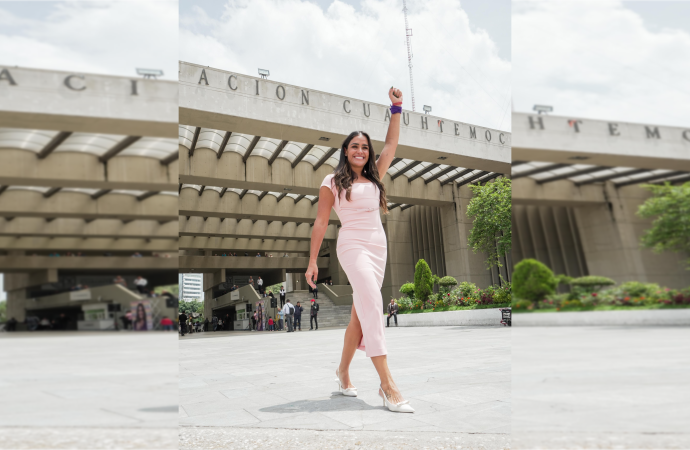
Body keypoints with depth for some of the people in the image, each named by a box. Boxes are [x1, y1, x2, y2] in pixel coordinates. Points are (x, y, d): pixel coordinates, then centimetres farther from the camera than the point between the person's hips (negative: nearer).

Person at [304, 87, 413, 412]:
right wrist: (312, 261, -3)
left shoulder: (374, 177, 15)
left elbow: (391, 144, 12)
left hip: (379, 247, 6)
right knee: (372, 305, -19)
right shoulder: (332, 182, 2)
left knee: (361, 313, 8)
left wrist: (396, 108, 6)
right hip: (353, 246, -6)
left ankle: (343, 370, 25)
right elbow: (320, 223, 1)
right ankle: (387, 385, -18)